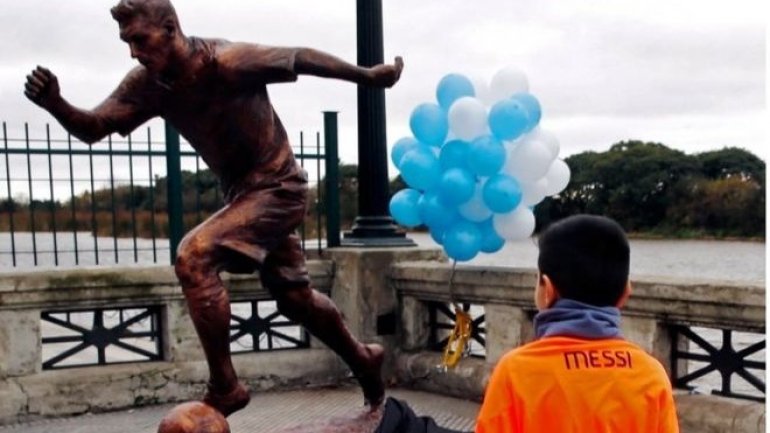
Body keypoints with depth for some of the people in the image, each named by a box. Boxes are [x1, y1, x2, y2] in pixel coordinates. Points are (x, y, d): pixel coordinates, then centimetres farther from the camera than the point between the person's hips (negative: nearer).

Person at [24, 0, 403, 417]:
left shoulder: (228, 61, -25)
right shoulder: (146, 83, -6)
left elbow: (303, 57, -14)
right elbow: (92, 128, -8)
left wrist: (368, 76, -2)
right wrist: (55, 104, -30)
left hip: (277, 186, -8)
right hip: (242, 192, 8)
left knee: (193, 257, -24)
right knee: (294, 297, 17)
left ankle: (224, 388, -12)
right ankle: (362, 359, 41)